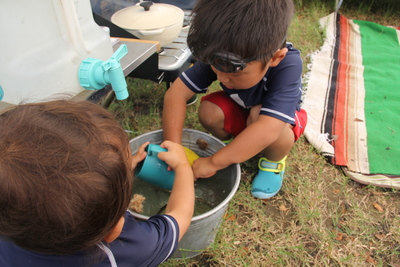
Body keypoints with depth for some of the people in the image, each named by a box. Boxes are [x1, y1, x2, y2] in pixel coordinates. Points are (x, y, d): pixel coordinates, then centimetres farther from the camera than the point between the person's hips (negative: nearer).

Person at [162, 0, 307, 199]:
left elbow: (267, 130, -49)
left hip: (276, 118, -3)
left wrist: (214, 162, -45)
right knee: (208, 112, -26)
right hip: (239, 111, 3)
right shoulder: (219, 55, -29)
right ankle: (231, 142, 6)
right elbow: (176, 93, -28)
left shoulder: (287, 65, -41)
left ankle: (274, 162, -4)